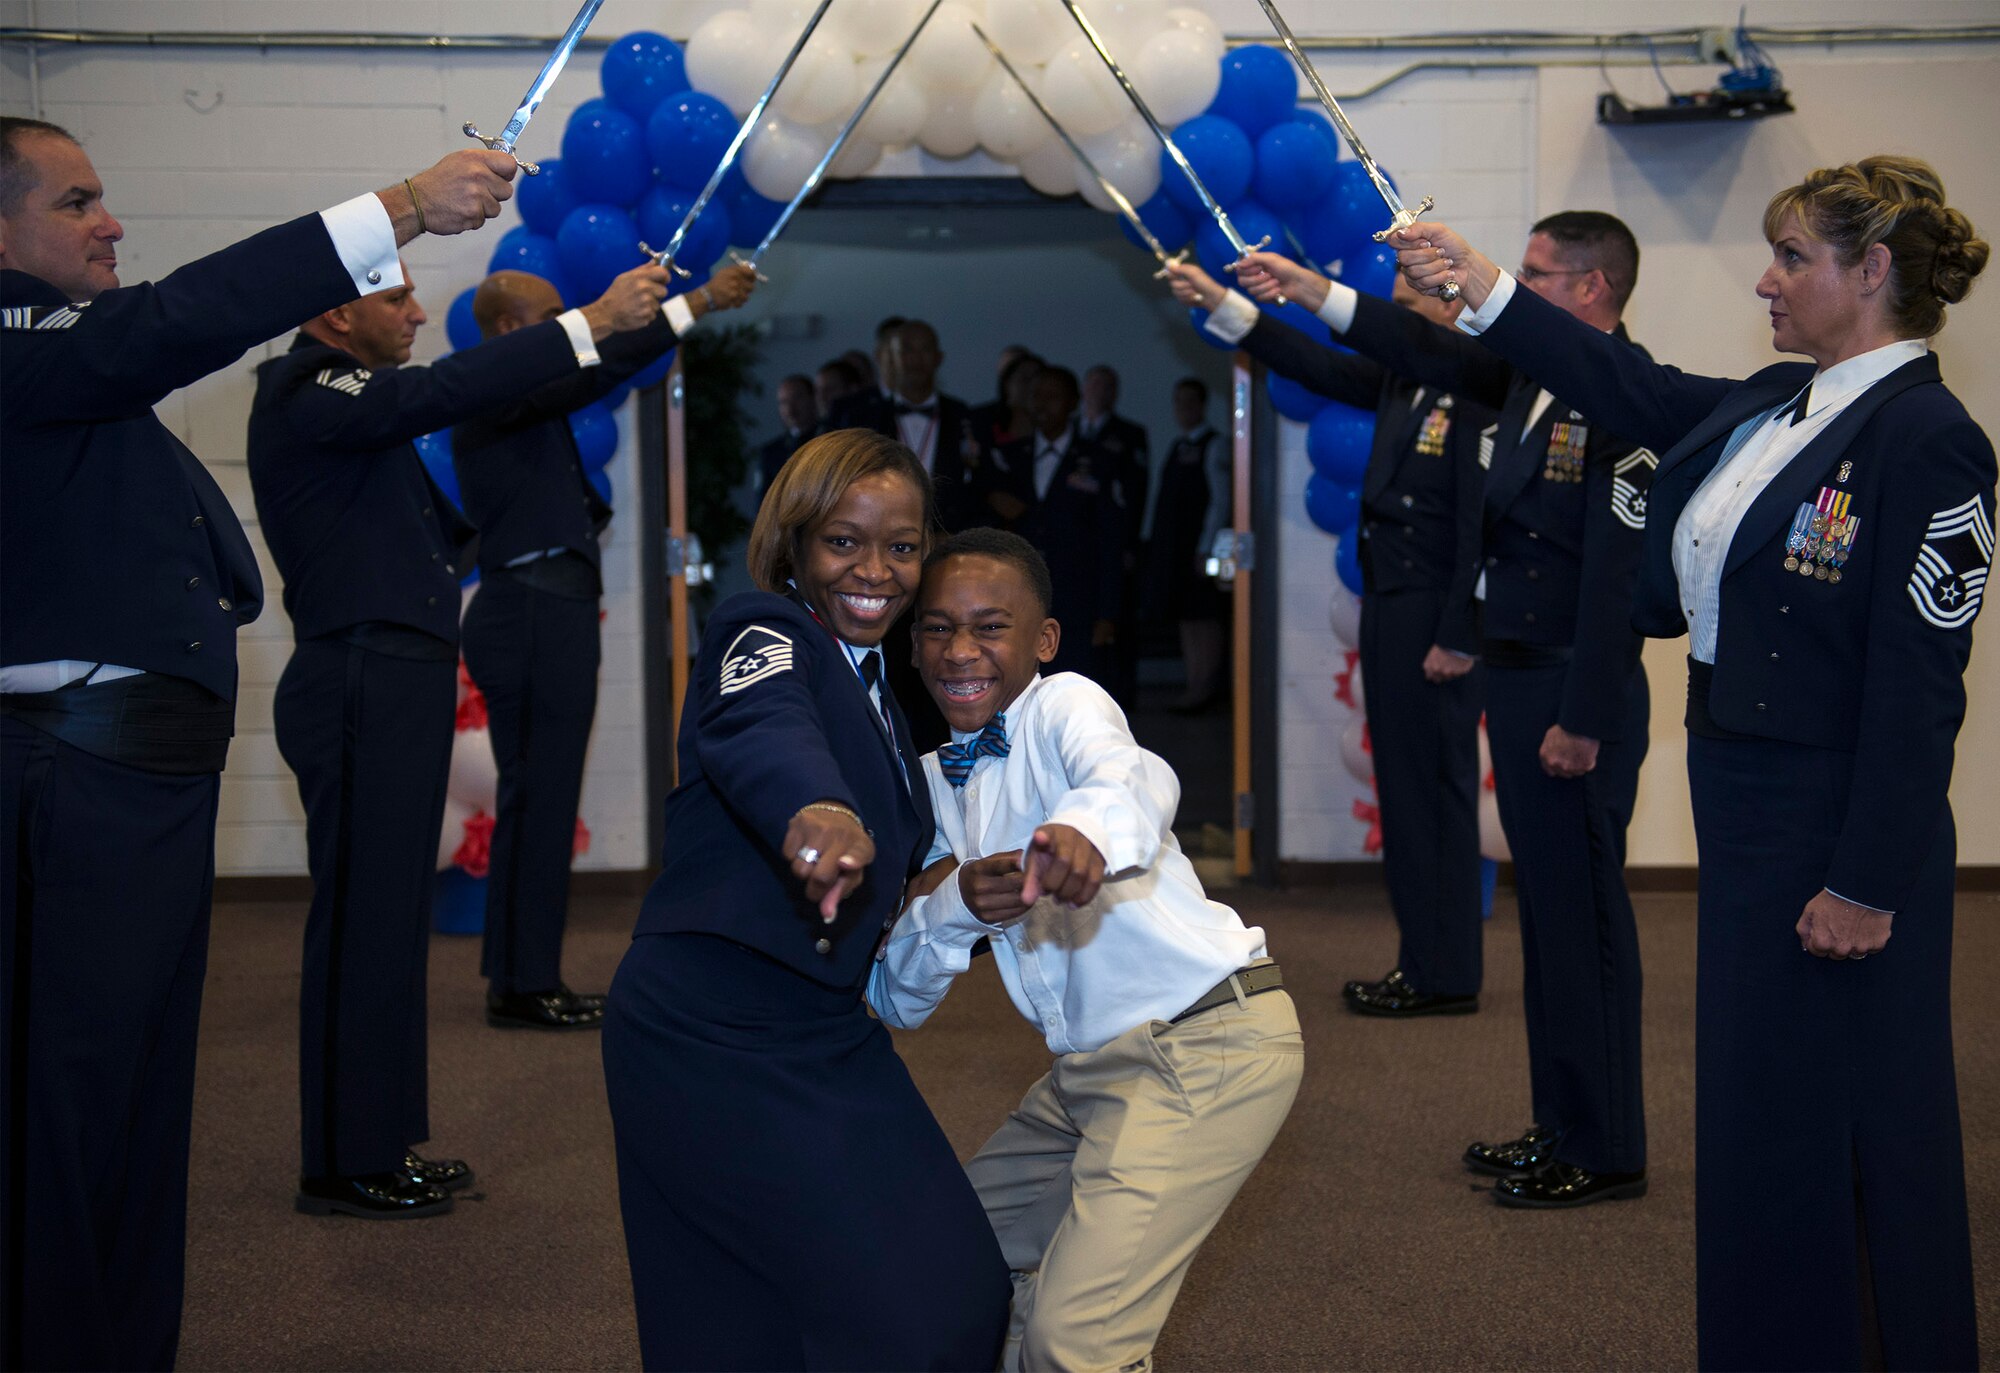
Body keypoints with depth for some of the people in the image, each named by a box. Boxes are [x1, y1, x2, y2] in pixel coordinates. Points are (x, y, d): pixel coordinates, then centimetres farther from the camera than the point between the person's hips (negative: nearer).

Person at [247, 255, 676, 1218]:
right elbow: (441, 393, -26)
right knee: (365, 917, -6)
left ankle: (380, 1146, 20)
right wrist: (592, 321, -27)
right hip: (362, 686, -10)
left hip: (394, 687, 10)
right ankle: (347, 1166, 1)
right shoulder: (306, 396, -11)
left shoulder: (340, 394, 20)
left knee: (388, 916, 12)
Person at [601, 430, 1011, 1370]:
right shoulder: (763, 633, -12)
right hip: (712, 1037, -9)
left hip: (824, 1033, 9)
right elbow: (763, 731, -38)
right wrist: (820, 812, -57)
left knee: (952, 1285, 8)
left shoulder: (876, 690, 14)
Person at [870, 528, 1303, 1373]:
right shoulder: (936, 781, 9)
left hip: (1207, 1049, -8)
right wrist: (954, 906, -16)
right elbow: (898, 1000, 5)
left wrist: (1087, 829, -60)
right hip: (1093, 1069, 8)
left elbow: (1135, 778, -36)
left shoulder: (1063, 707, -11)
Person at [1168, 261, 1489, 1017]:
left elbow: (1481, 528, -19)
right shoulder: (1401, 380, 12)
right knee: (1407, 791, 13)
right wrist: (1219, 301, 16)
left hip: (1436, 620, -9)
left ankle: (1444, 977, 5)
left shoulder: (1480, 395, -15)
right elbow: (1317, 365, 20)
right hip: (1390, 611, 9)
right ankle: (1427, 962, 20)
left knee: (1434, 792, -3)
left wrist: (1457, 639, -19)